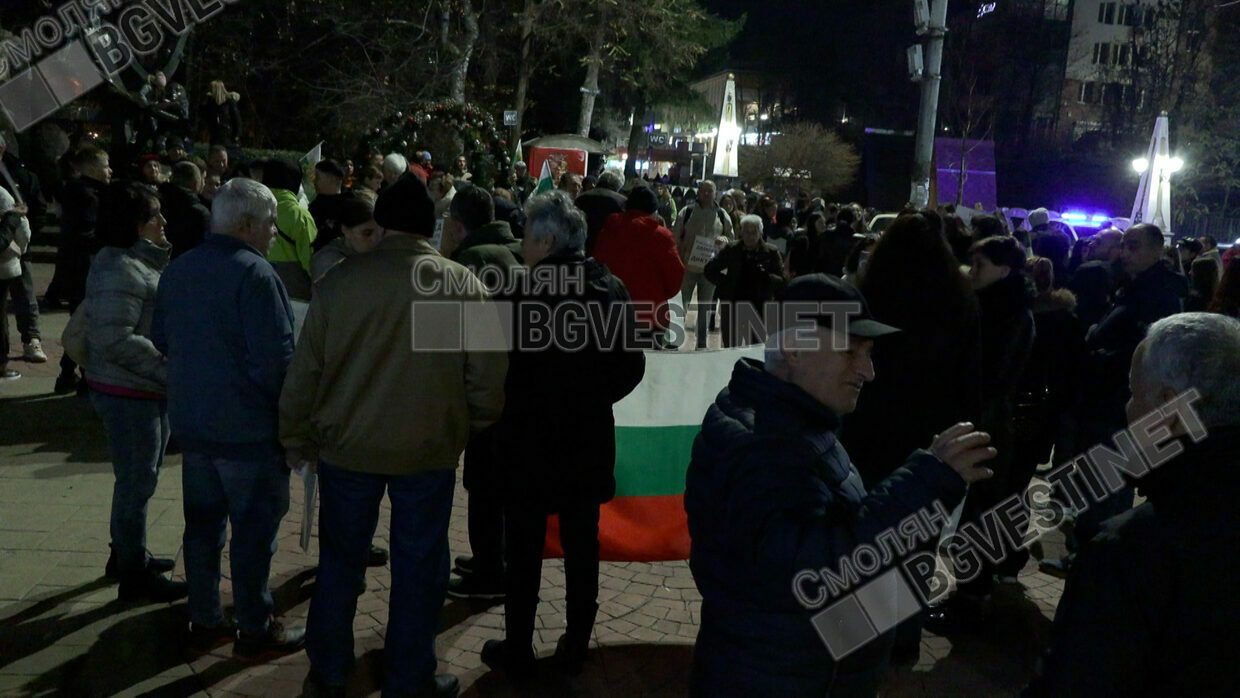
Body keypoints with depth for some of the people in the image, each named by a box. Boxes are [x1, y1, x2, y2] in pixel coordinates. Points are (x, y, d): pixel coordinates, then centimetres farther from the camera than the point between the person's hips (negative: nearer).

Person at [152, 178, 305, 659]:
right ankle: (256, 631, 16)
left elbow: (161, 340, 15)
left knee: (203, 523, 17)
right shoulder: (254, 274, -20)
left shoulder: (177, 269, 6)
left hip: (190, 421, 8)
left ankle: (204, 622, 29)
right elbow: (276, 358, -24)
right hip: (248, 427, -8)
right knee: (254, 528, 5)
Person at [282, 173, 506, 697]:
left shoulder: (341, 280, -6)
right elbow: (487, 376, -7)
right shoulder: (464, 285, -9)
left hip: (348, 446, 2)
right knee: (418, 567, 13)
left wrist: (297, 439, 11)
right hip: (430, 449, -1)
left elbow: (304, 370, -2)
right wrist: (469, 428, 10)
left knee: (340, 559, 18)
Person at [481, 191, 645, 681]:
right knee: (581, 547, 16)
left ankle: (518, 652, 23)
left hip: (531, 443, -5)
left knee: (524, 549, 10)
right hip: (589, 443, 5)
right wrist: (593, 398, 10)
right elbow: (631, 366, 0)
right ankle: (575, 646, 29)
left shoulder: (531, 294, -20)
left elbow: (517, 373, -19)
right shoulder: (611, 290, -3)